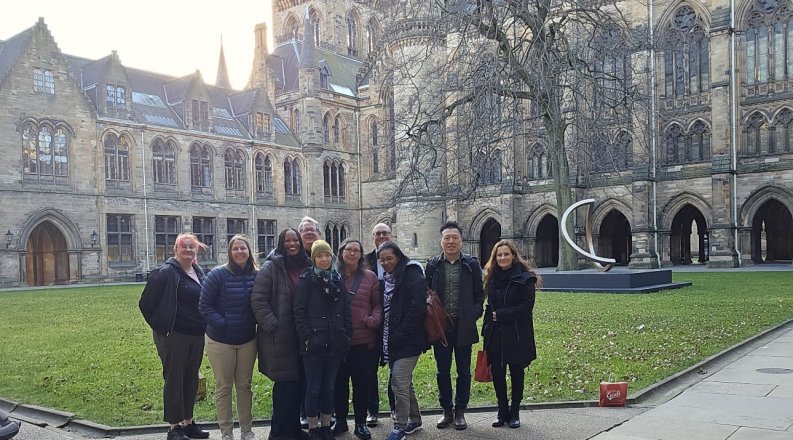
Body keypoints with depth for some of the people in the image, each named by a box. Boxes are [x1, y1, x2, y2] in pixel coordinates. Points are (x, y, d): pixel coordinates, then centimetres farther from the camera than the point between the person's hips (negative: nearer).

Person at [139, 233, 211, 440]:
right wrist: (160, 327, -7)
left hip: (197, 336, 7)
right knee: (174, 380, 3)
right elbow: (146, 303, -10)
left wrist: (204, 328, 13)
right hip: (174, 336, -7)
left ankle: (188, 422, 27)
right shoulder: (166, 273, -11)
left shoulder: (199, 272, 9)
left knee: (191, 380, 15)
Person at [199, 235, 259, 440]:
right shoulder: (218, 275, -12)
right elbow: (204, 306, -11)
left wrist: (257, 323, -5)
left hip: (247, 340, 3)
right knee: (224, 386, 8)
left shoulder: (257, 276, -2)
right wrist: (222, 323, -17)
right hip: (220, 341, -3)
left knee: (244, 385, 13)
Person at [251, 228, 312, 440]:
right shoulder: (271, 267, -6)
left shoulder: (307, 266, 9)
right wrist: (272, 325, -14)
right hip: (279, 336, -5)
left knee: (298, 383, 11)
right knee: (285, 383, -1)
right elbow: (258, 299, -10)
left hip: (301, 335, 5)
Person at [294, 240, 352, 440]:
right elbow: (299, 311, -9)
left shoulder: (338, 279, 9)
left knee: (329, 386, 13)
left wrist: (347, 335, 3)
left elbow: (346, 309, 10)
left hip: (335, 343, 4)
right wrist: (307, 337, -14)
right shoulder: (307, 279, -5)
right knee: (314, 387, 4)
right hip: (314, 342, -4)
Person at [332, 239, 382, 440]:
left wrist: (374, 319, -14)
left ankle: (360, 423, 21)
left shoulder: (370, 277, 3)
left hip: (363, 340, 0)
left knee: (361, 382, 8)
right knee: (339, 382, 11)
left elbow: (378, 304, 4)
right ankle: (340, 420, 27)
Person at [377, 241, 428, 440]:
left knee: (399, 384, -7)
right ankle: (414, 420, 30)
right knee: (405, 383, 16)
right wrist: (386, 338, 9)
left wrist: (400, 335, -19)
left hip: (407, 341, -8)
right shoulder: (386, 279, 14)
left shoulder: (412, 275, -11)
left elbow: (417, 308, -18)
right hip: (391, 340, 8)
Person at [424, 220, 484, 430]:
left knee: (463, 371, 9)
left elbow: (479, 294, 4)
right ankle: (447, 411, 24)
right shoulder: (433, 265, 2)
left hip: (463, 326, -1)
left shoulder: (471, 264, 0)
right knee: (443, 371, 10)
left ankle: (460, 412, 22)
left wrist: (474, 315, -8)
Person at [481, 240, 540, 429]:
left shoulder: (525, 278, -7)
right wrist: (486, 330, 6)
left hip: (517, 335, -4)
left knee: (516, 373, 7)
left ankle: (514, 413, 21)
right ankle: (502, 411, 20)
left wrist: (500, 315, -15)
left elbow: (526, 306, -13)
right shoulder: (493, 278, 10)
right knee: (497, 373, 5)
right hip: (495, 335, 4)